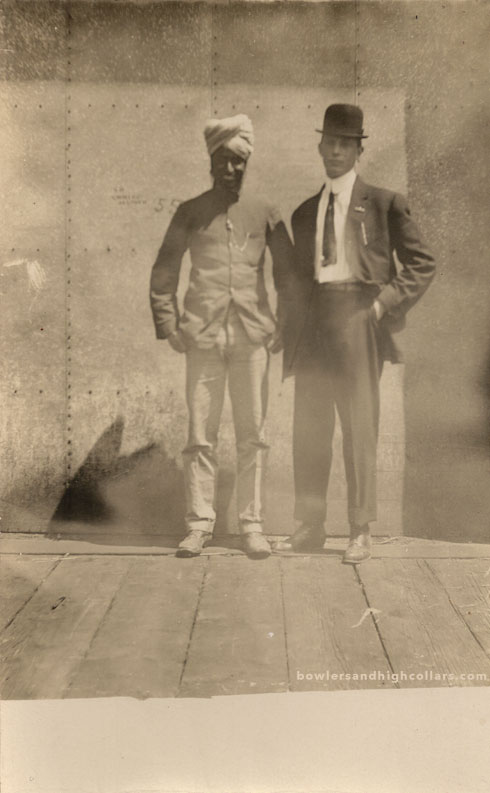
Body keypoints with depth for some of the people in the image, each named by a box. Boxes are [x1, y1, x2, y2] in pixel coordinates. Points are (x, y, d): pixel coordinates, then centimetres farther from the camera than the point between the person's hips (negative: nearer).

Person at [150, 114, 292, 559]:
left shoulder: (264, 212, 10)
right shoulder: (191, 212, 9)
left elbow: (287, 271, 15)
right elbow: (163, 273, 11)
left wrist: (284, 326, 8)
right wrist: (169, 327, 3)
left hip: (253, 337, 1)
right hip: (203, 337, 0)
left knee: (253, 435, 3)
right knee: (200, 435, 1)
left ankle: (252, 525, 12)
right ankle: (200, 524, 11)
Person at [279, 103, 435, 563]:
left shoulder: (384, 203, 4)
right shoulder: (304, 212, 17)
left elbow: (421, 264, 5)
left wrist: (386, 304, -7)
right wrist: (293, 338, 11)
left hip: (358, 323, -4)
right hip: (312, 330, 5)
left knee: (360, 427, -2)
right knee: (308, 429, 6)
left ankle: (360, 533, 9)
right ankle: (310, 526, 17)